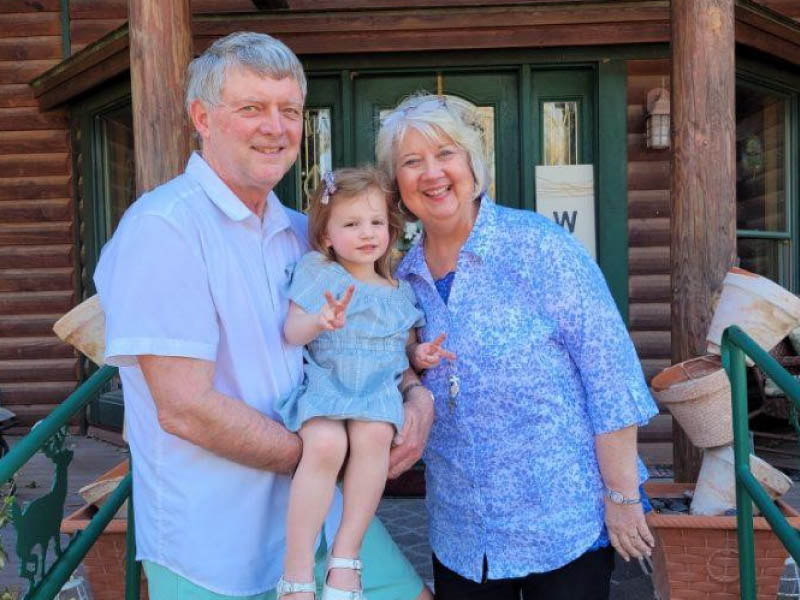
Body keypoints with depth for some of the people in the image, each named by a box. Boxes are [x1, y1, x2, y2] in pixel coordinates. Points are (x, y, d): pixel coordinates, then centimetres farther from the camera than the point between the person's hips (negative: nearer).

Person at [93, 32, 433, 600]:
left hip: (322, 513, 6)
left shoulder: (300, 233, 6)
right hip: (215, 551, -6)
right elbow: (185, 408, -23)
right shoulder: (163, 227, -17)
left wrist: (418, 396, -5)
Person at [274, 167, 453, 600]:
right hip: (323, 384, -3)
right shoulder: (317, 272, 4)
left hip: (378, 389, 3)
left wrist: (419, 354, 3)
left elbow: (404, 344, 27)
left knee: (374, 434, -32)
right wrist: (320, 321, -26)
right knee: (326, 443, -34)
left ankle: (345, 555, -22)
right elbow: (290, 333, -5)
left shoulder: (397, 291, 16)